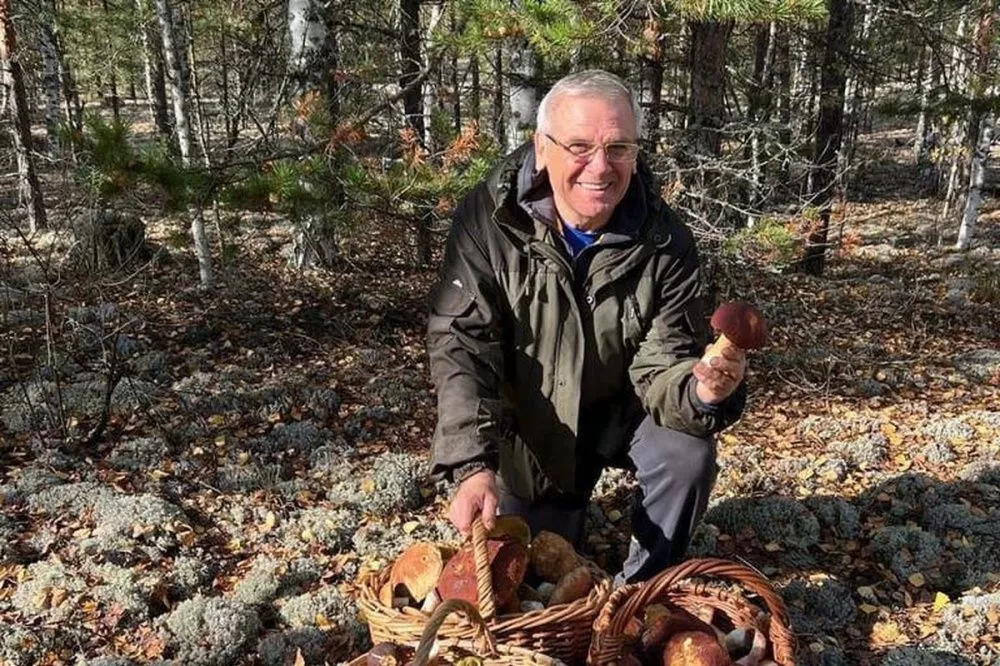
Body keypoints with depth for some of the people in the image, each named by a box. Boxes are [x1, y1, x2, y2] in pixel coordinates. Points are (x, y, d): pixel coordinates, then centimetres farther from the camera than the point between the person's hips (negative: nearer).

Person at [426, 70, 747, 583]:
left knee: (689, 455, -28)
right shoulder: (489, 218, -23)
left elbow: (661, 365, -21)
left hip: (623, 412, 1)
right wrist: (474, 464, -38)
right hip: (530, 427, 0)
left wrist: (701, 392, -47)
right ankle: (562, 512, 39)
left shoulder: (665, 242, -20)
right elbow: (461, 344, -26)